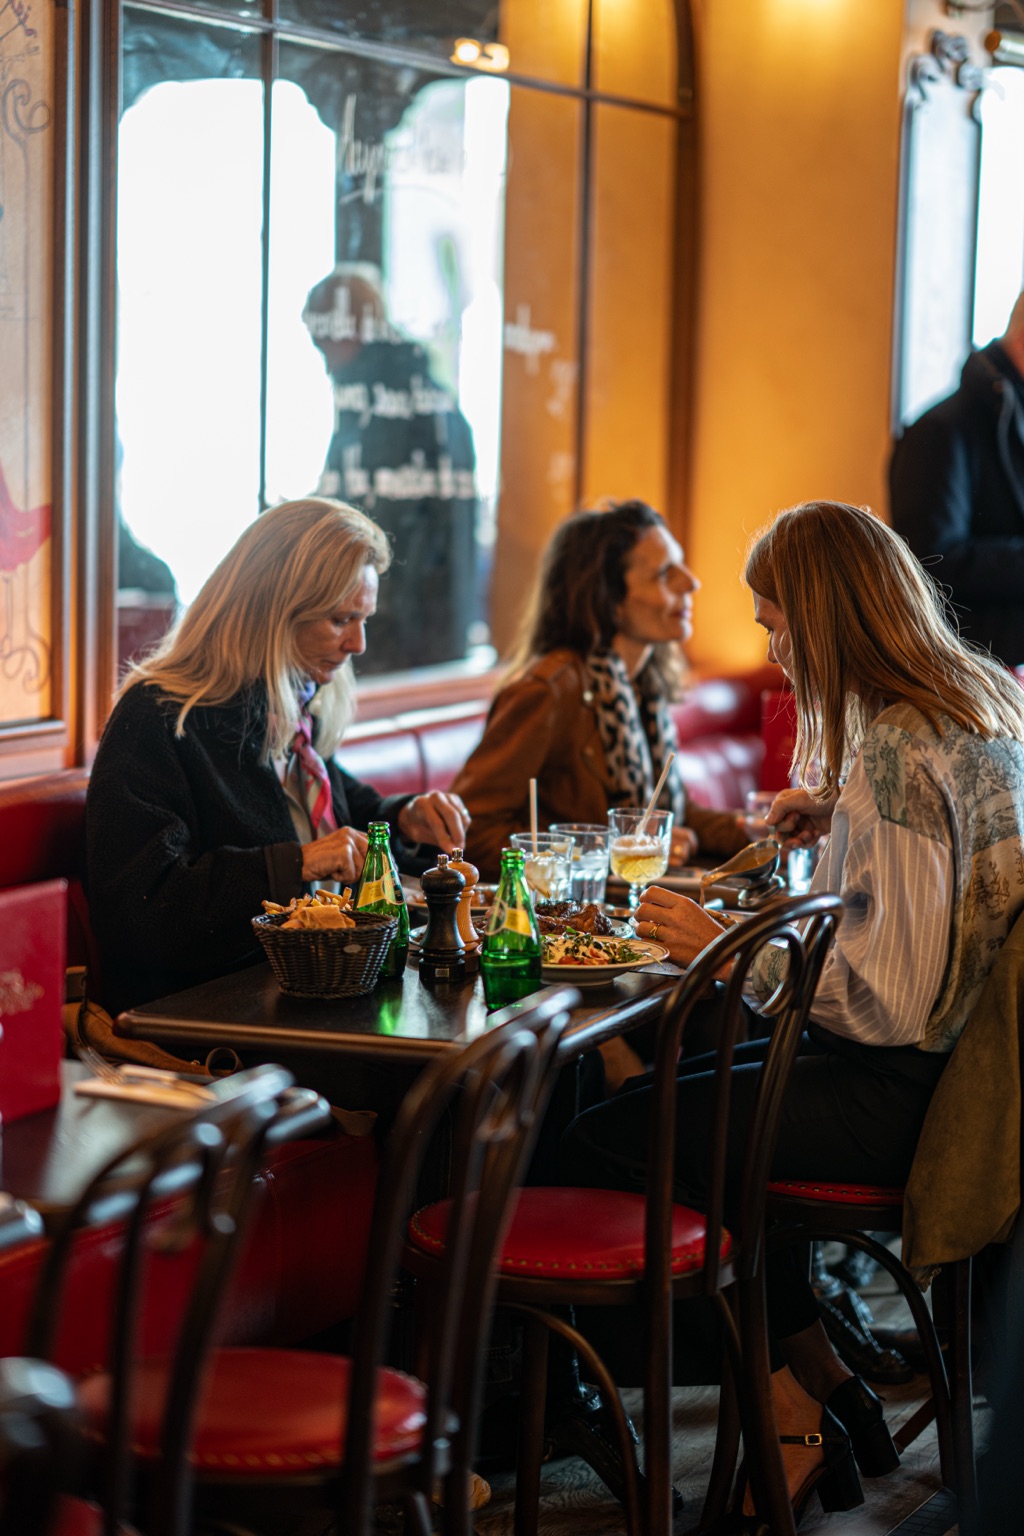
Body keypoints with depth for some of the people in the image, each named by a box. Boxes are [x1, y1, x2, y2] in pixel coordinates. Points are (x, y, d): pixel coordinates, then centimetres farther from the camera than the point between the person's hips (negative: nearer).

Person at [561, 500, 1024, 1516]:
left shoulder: (894, 754, -23)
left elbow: (890, 1001, -26)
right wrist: (842, 817, 14)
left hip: (894, 1090, -10)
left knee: (599, 1145, -5)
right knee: (676, 1096, 24)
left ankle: (793, 1403, 13)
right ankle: (824, 1392, 23)